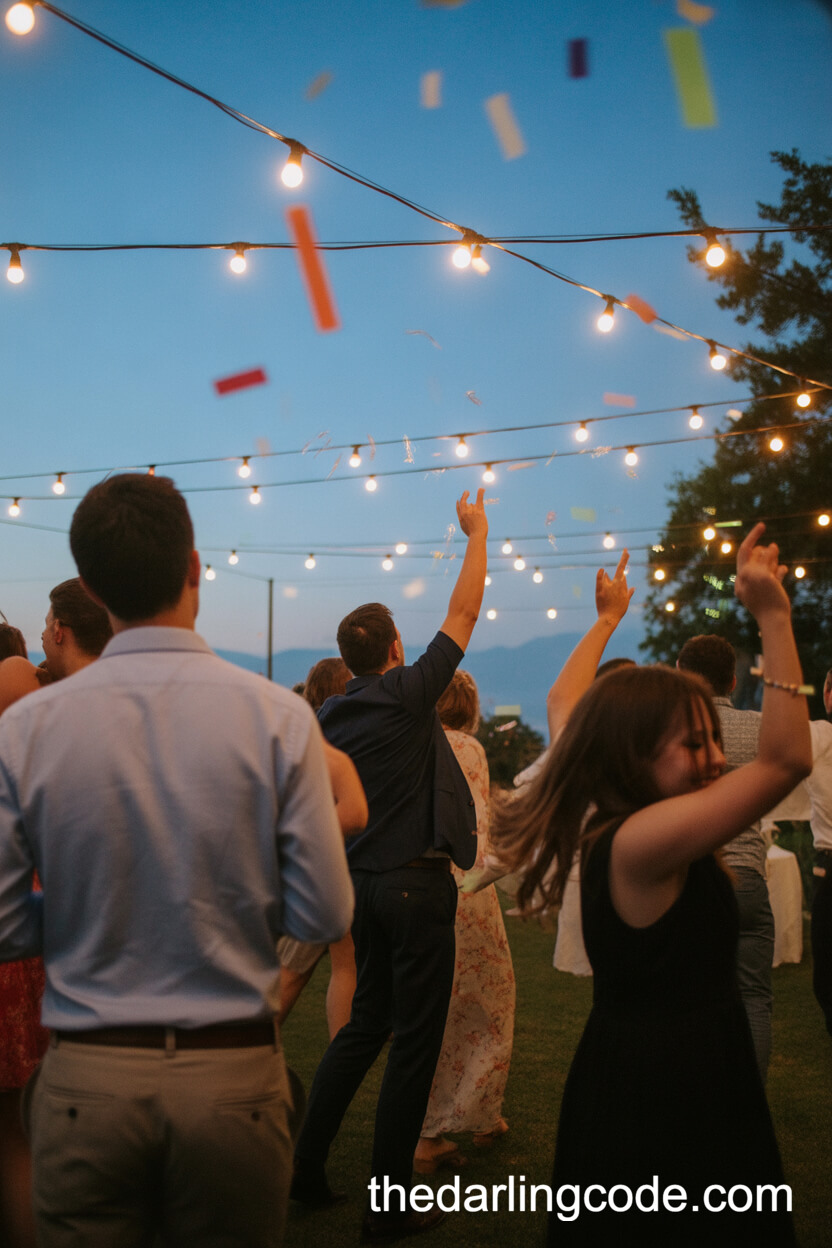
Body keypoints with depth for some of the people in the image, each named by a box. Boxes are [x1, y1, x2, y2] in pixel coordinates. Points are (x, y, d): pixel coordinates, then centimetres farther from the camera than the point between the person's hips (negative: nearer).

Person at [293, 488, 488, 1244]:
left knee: (366, 1022, 20)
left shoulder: (330, 716, 6)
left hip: (363, 882, 7)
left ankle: (307, 1167, 23)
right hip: (416, 883, -7)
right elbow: (464, 611, -5)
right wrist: (477, 532, 6)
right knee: (415, 1039, 1)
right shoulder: (407, 692, -12)